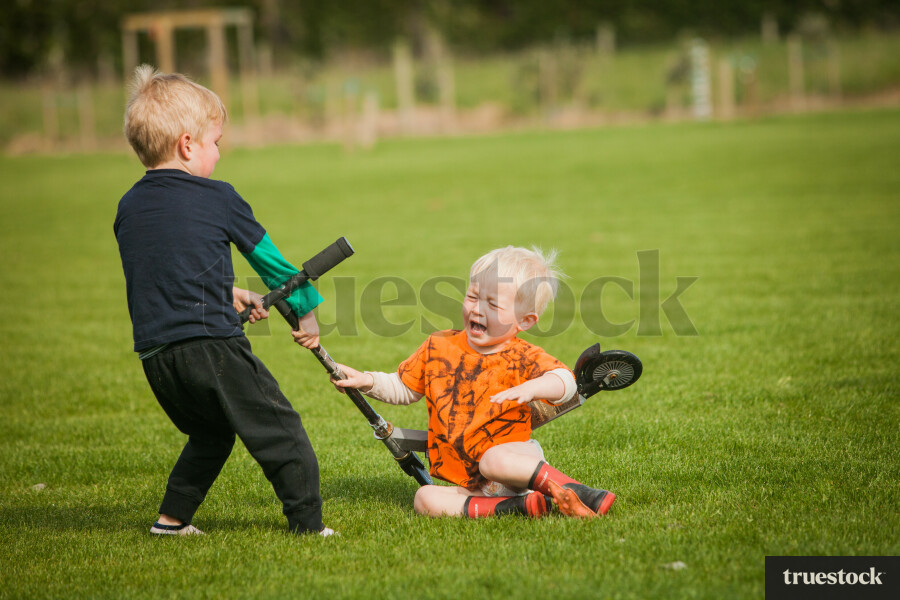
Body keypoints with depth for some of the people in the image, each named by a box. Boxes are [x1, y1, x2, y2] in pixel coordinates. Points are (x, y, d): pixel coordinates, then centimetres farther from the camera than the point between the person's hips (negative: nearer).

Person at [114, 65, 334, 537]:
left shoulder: (128, 207, 11)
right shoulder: (217, 198, -3)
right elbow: (269, 260, 8)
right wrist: (306, 310, 22)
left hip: (154, 356, 7)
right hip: (210, 344, -7)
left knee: (209, 434, 27)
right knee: (279, 431, 1)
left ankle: (172, 518, 25)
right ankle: (307, 524, -4)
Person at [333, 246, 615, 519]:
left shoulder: (522, 357, -3)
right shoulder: (439, 347, 9)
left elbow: (565, 381, -18)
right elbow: (403, 388, 21)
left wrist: (531, 388, -38)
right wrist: (366, 381, 4)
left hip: (515, 456, -5)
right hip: (468, 485, 5)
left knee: (494, 460, -39)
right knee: (425, 500, -22)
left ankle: (573, 492, -28)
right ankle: (514, 506, -29)